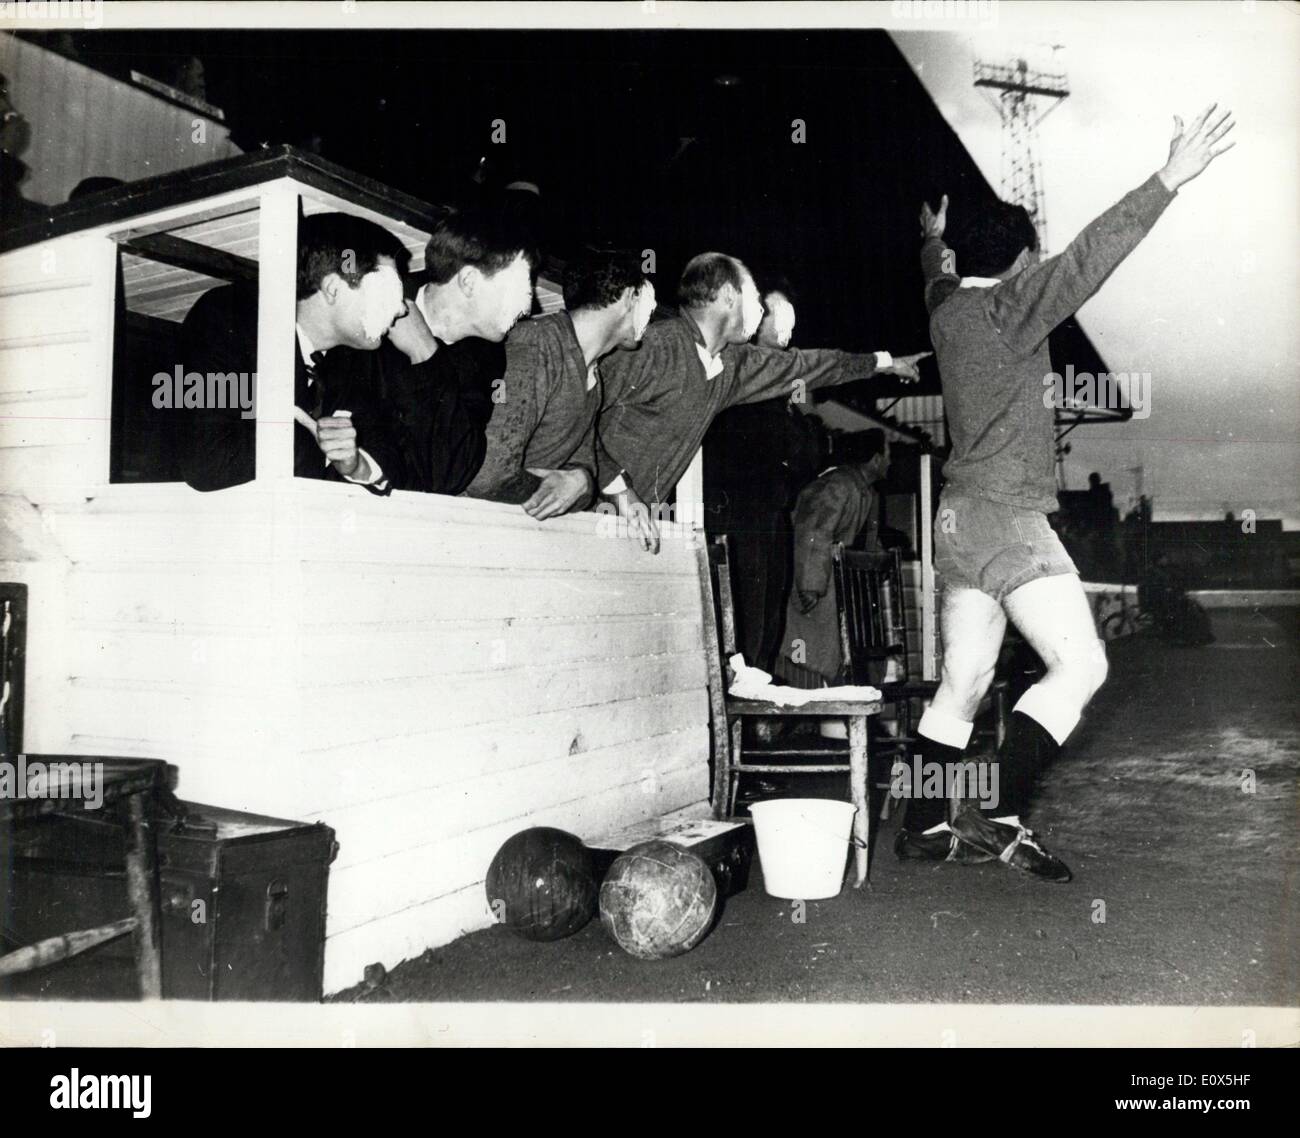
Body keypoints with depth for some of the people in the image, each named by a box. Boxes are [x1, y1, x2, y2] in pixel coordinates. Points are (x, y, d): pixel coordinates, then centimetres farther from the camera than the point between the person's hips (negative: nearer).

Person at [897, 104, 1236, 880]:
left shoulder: (949, 308, 13)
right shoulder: (1007, 308, -10)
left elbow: (939, 282, 36)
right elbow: (1089, 258, -22)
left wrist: (934, 242, 56)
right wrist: (1169, 181, -24)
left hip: (963, 517, 9)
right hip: (1007, 517, -9)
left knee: (963, 684, 12)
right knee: (1080, 665, -9)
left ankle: (926, 825, 17)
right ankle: (1001, 814, -13)